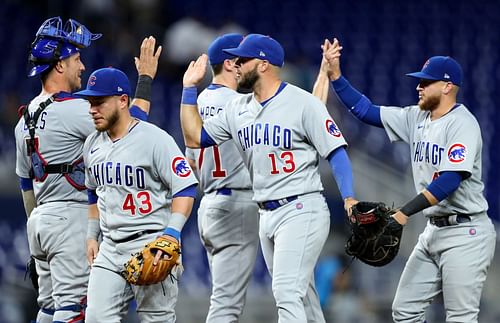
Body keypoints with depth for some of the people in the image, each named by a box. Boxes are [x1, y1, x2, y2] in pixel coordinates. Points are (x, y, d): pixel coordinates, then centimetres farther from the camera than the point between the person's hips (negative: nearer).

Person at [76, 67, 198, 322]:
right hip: (110, 248, 7)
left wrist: (171, 235, -23)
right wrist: (92, 236, 19)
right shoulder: (92, 144, 11)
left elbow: (185, 190, -13)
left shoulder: (155, 139, -11)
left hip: (150, 243, -7)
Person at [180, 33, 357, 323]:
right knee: (301, 297, 13)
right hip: (267, 216, 8)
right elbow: (195, 137, 16)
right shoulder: (238, 109, 12)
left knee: (287, 294, -19)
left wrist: (349, 201, -23)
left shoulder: (303, 103, -9)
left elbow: (336, 153, -11)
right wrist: (190, 88, 11)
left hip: (302, 210, -8)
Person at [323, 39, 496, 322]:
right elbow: (366, 110, 15)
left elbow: (451, 180, -25)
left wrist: (406, 212, -30)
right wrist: (335, 73, 6)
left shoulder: (462, 123, -15)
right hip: (434, 231, 9)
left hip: (465, 233, -9)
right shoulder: (417, 118, 10)